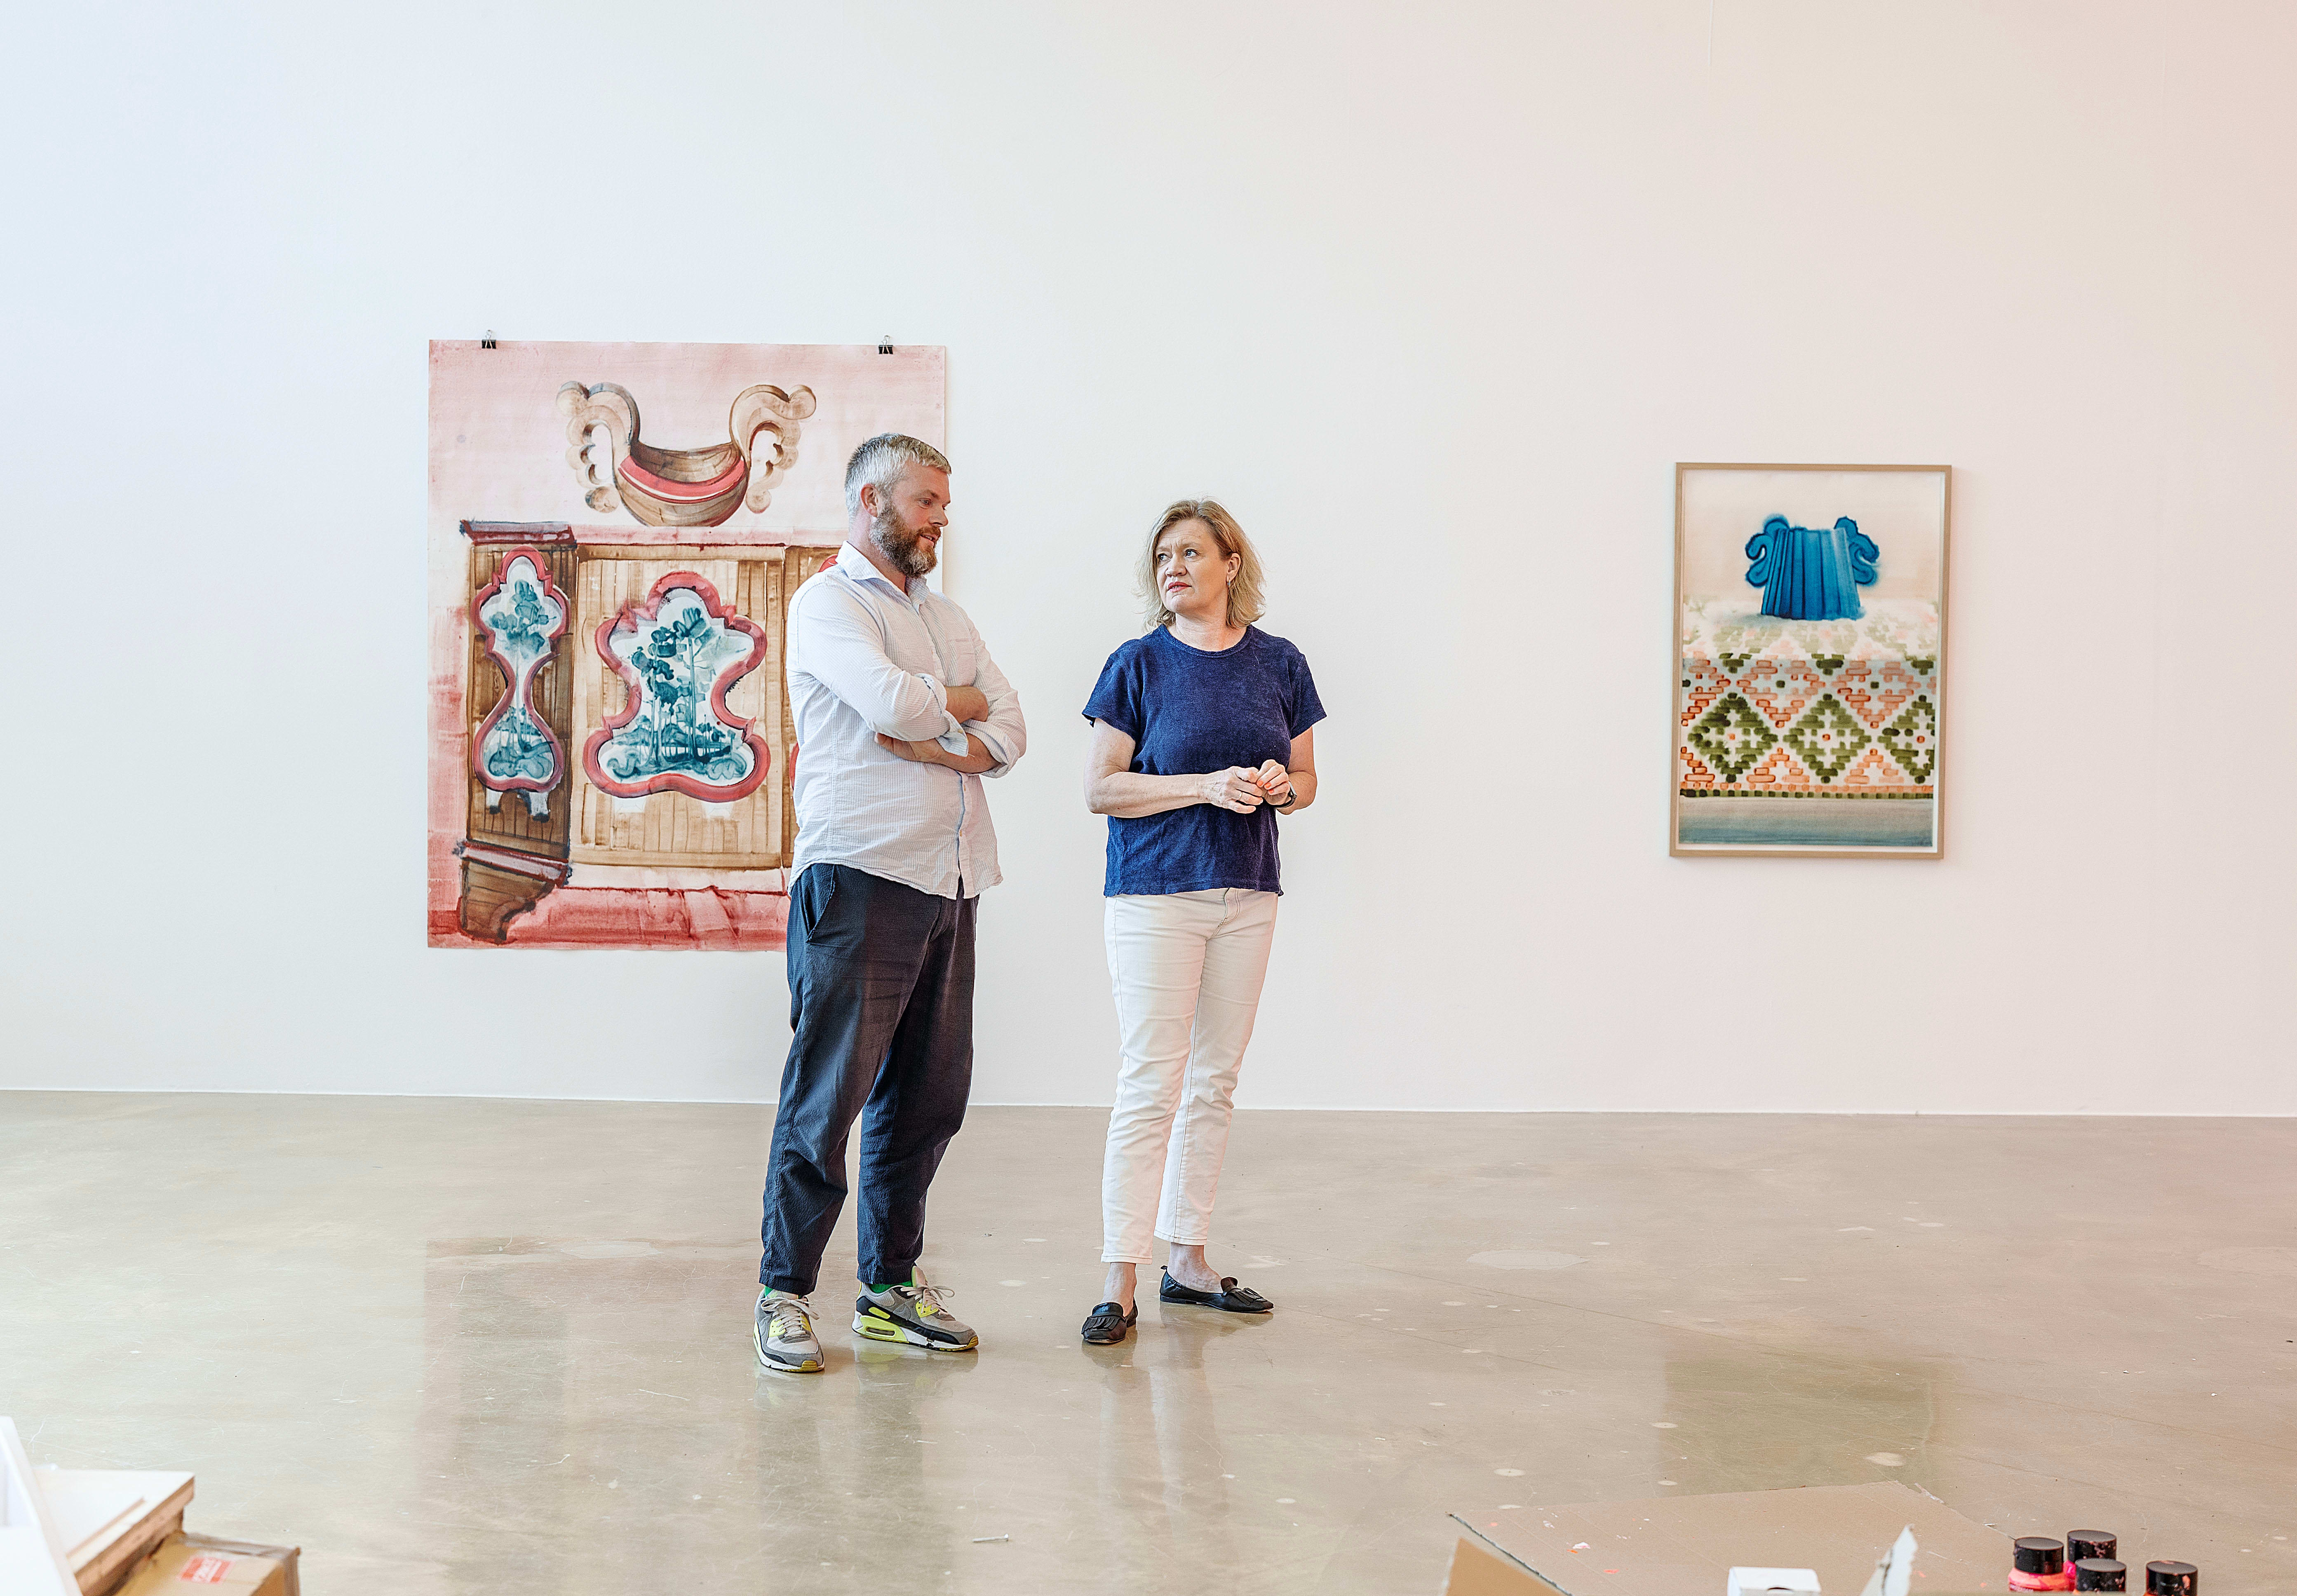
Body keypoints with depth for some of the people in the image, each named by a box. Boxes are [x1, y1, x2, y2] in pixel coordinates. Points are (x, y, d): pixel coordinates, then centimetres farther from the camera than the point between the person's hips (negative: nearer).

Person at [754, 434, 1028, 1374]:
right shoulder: (827, 603, -1)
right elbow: (892, 702, -18)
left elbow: (1010, 737, 10)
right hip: (860, 875, -7)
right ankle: (784, 1292, 4)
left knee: (930, 1093, 9)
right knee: (829, 1092, -5)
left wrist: (931, 741, -8)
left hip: (948, 882, 7)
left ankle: (891, 1285, 19)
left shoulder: (948, 618, 22)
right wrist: (960, 703, 2)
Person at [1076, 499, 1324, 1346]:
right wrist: (1207, 785, -17)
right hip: (1155, 891, -4)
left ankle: (1187, 1260, 21)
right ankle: (1119, 1285, -5)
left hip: (1246, 895, 4)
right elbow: (1099, 789, -7)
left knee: (1214, 1082, 10)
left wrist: (1280, 785, -9)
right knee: (1150, 1085, -8)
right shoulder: (1139, 664, -3)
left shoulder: (1279, 664, 7)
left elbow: (1306, 781, 14)